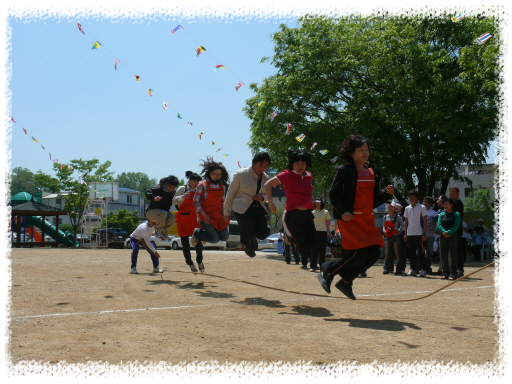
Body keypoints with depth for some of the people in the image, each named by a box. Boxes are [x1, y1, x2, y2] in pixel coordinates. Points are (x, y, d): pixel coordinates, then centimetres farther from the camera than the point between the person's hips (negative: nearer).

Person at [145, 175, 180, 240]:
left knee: (172, 217, -27)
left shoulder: (174, 193, 1)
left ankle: (164, 232, -3)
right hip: (151, 212, -5)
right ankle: (158, 230, -18)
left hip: (164, 211, 5)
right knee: (163, 213, -38)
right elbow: (148, 194, -31)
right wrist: (154, 198, -53)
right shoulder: (158, 188, -18)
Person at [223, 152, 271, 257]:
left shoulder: (265, 178, 7)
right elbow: (230, 193, -1)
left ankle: (252, 237, 27)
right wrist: (227, 212, 3)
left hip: (258, 208, 5)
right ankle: (244, 241, 18)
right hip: (242, 208, -5)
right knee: (249, 232, -23)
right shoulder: (241, 174, -8)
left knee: (263, 233, -13)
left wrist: (262, 197, -6)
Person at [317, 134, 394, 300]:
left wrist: (387, 193, -2)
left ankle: (346, 281, 16)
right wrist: (343, 211, -22)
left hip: (368, 220, 8)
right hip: (350, 219, -8)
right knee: (358, 254, -13)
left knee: (374, 253, 2)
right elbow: (333, 194, -10)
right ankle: (327, 271, 9)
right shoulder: (345, 170, -6)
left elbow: (375, 198, 17)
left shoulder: (372, 173, 15)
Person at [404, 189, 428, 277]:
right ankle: (413, 269, 14)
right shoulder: (407, 208, 12)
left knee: (421, 252, -3)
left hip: (419, 234, -4)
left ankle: (423, 270, 1)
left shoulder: (422, 207, 0)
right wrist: (405, 234, 10)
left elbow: (425, 221, -2)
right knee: (411, 253, 7)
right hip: (410, 234, 5)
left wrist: (424, 233, -9)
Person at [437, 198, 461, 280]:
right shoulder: (441, 214, 14)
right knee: (443, 256, 2)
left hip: (453, 237, -3)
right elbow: (439, 225, 3)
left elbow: (456, 226, -7)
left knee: (453, 256, -2)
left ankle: (453, 273, 2)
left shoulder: (456, 214, 5)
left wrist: (448, 232, -18)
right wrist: (444, 232, -15)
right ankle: (445, 273, 6)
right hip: (443, 237, 3)